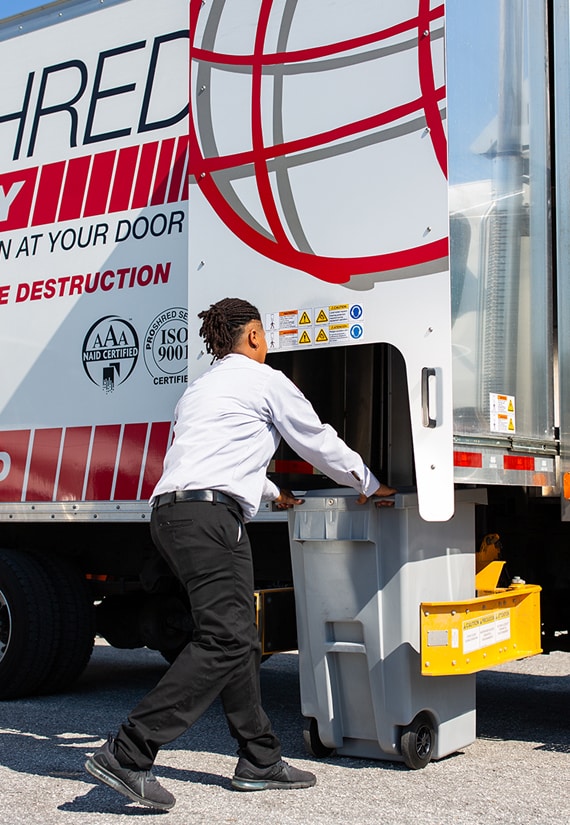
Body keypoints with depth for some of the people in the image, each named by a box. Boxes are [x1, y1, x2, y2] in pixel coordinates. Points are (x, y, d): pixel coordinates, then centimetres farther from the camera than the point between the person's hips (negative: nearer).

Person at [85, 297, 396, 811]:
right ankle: (128, 755, -17)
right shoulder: (265, 380, 5)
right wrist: (369, 485, 28)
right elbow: (319, 442, 13)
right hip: (211, 514, -10)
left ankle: (259, 760, 15)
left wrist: (273, 493, 56)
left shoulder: (201, 388, 29)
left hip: (171, 512, 10)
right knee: (223, 640, -14)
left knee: (240, 638, 11)